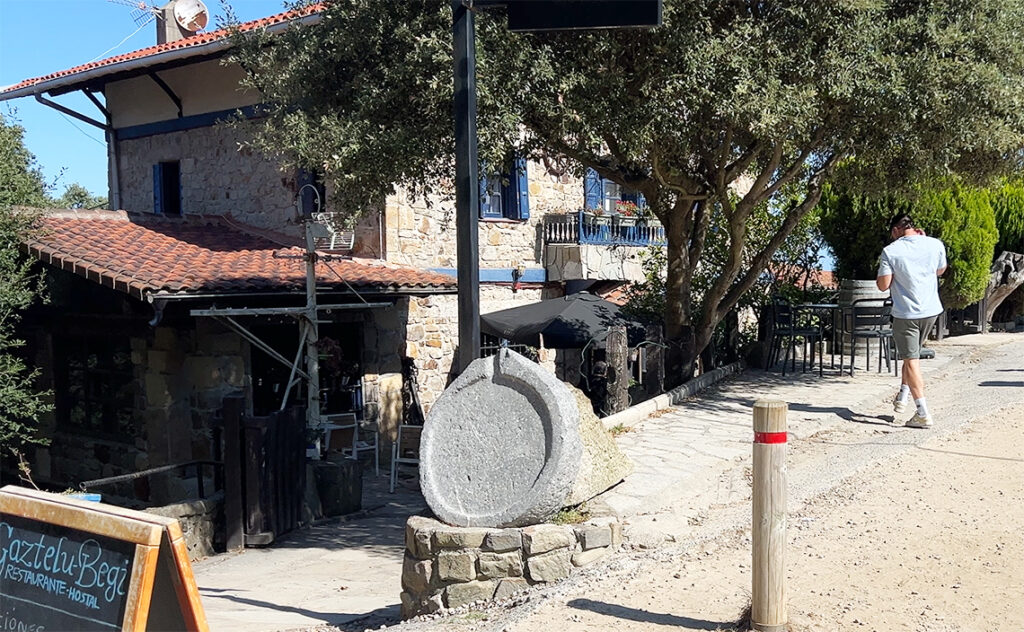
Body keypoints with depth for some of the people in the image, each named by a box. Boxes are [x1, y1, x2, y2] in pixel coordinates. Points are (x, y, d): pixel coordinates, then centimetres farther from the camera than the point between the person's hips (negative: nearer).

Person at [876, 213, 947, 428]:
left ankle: (923, 412, -9)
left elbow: (883, 285, -11)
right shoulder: (935, 245, -1)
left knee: (911, 360, -3)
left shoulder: (890, 251, -12)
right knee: (912, 353, 25)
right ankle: (903, 394, 26)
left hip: (905, 313, -4)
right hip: (931, 311, 4)